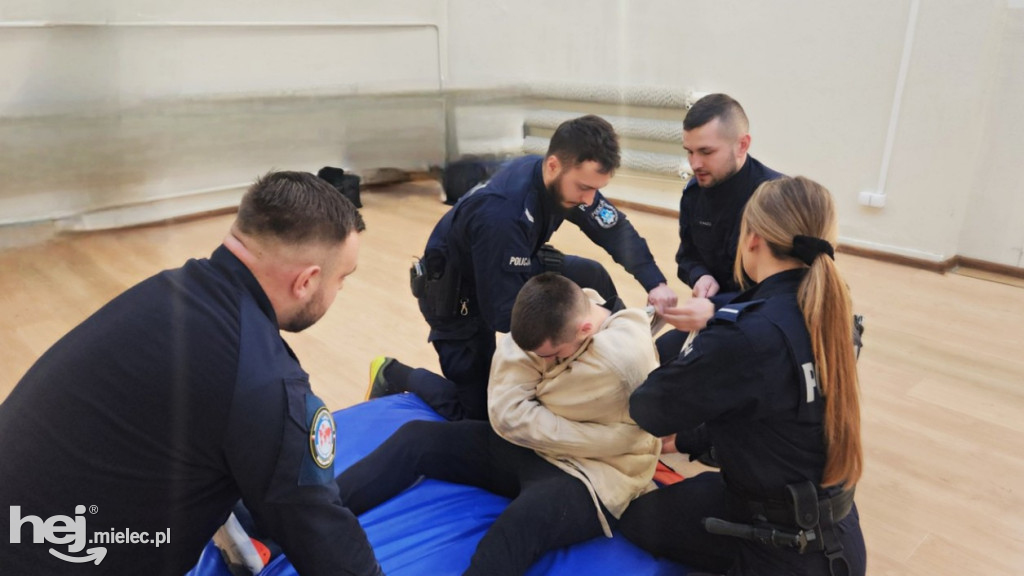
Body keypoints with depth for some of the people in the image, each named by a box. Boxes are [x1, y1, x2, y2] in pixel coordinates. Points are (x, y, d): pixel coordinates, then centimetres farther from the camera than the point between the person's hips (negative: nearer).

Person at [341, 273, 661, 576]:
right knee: (416, 438, -4)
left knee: (520, 522, -39)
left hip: (591, 476, -6)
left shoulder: (621, 354, -26)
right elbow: (505, 411, -14)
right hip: (527, 448, 7)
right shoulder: (552, 321, -7)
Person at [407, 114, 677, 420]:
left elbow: (618, 231, -4)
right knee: (478, 412, -4)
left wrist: (656, 283, -17)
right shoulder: (501, 214, -40)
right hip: (457, 295, -7)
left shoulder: (569, 179, -17)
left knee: (592, 277, -6)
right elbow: (503, 313, -36)